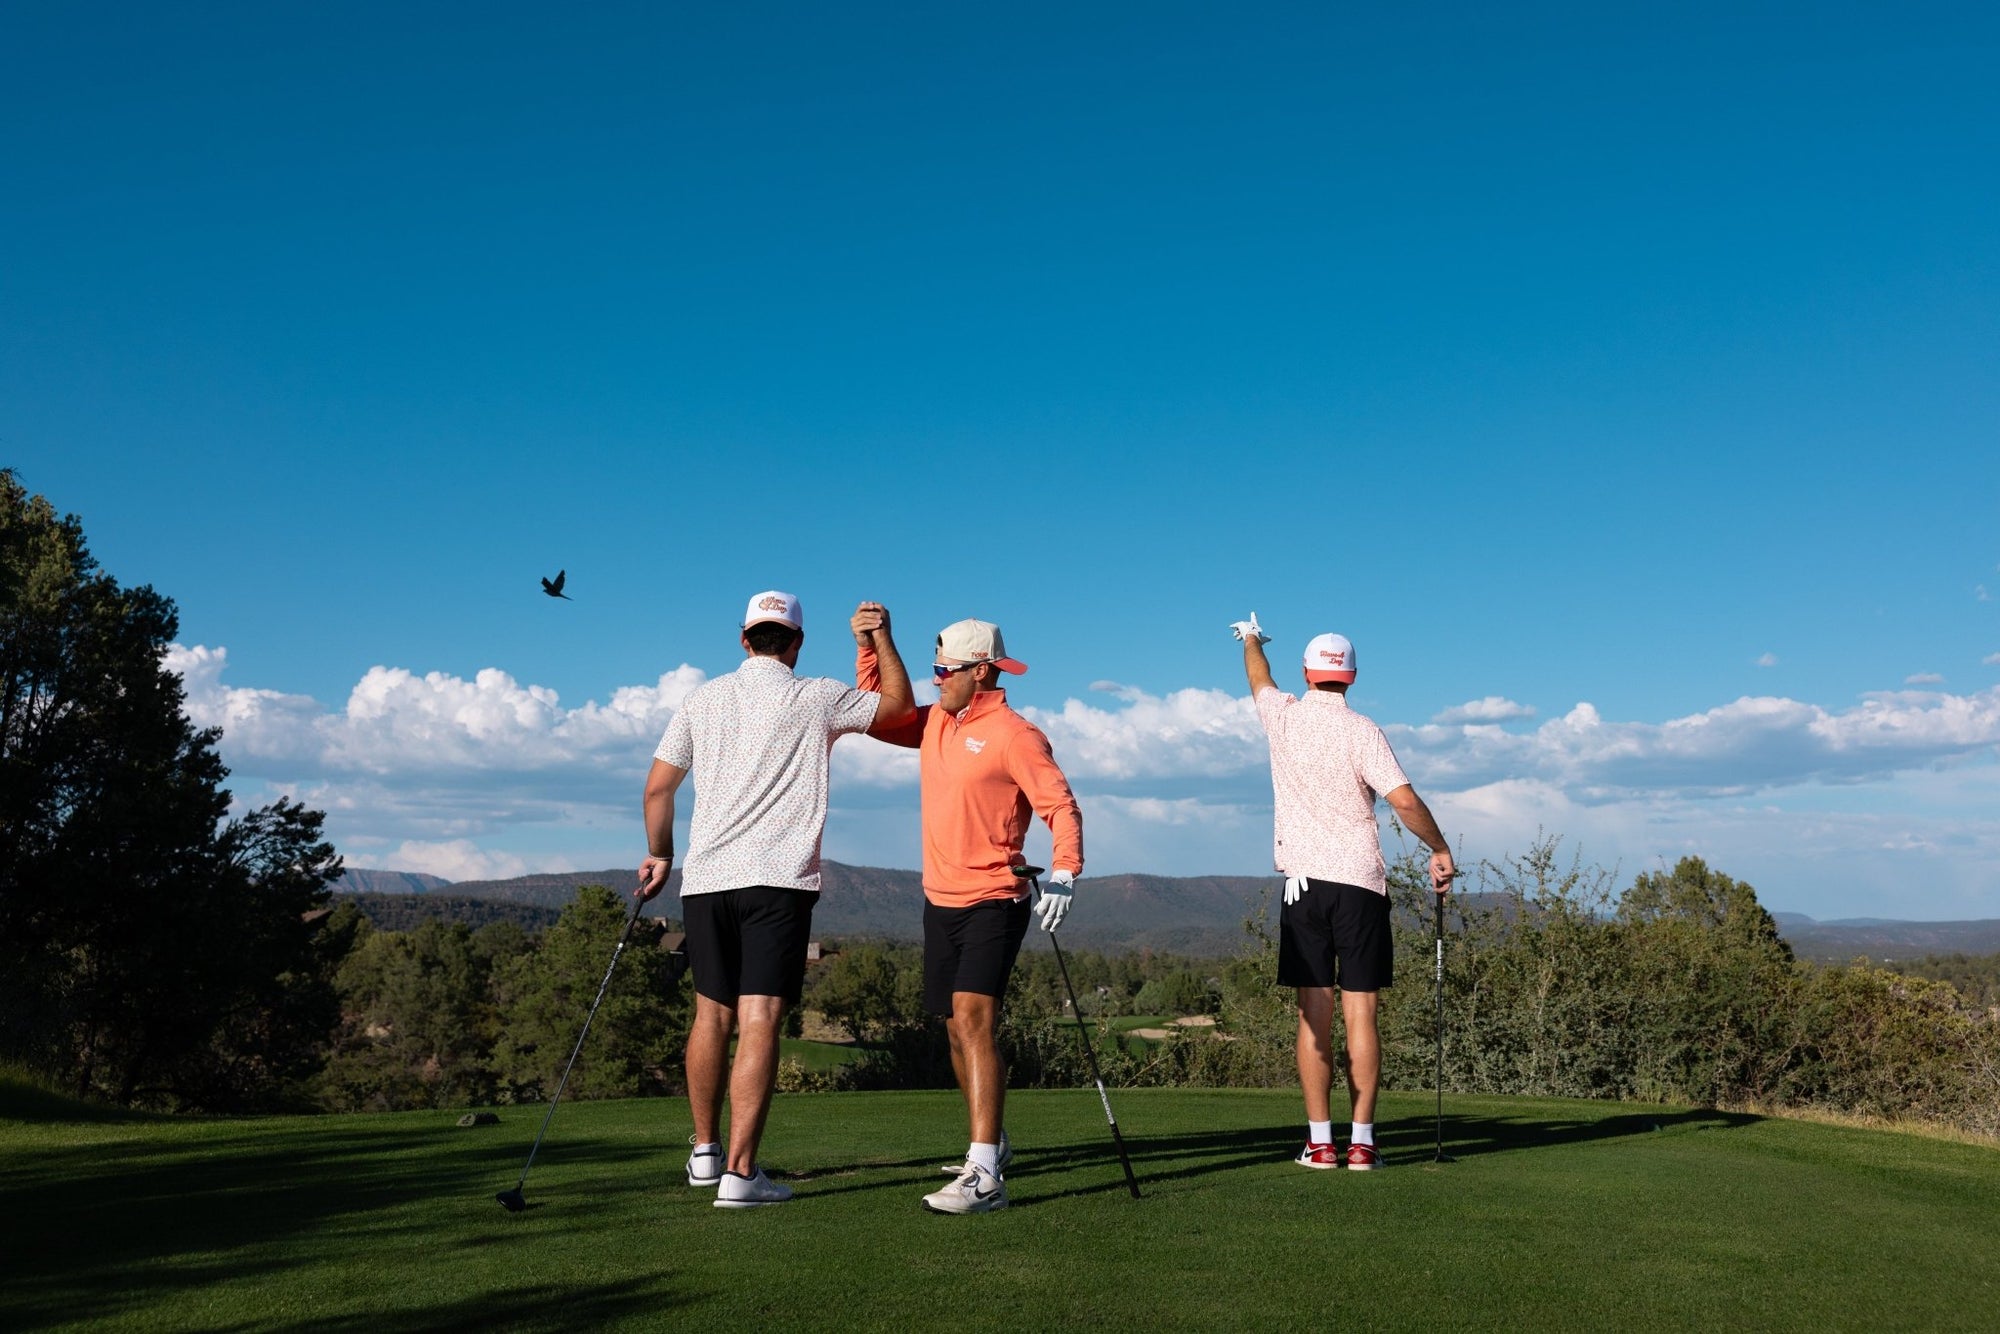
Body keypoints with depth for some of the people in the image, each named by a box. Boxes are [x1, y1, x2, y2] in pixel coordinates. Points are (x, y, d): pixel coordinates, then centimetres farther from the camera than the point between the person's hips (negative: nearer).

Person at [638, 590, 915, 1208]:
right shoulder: (815, 698, 0)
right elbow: (900, 705, 13)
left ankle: (705, 1151, 27)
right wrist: (882, 636, 24)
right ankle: (739, 1172, -10)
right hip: (778, 879, -4)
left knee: (711, 1015, 15)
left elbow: (657, 787, 11)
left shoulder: (703, 698, 10)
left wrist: (659, 855, 25)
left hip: (705, 877, 4)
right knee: (759, 1022, -6)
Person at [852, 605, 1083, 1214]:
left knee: (973, 1020, -19)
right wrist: (871, 645, 7)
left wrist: (1064, 872, -32)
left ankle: (985, 1176, -20)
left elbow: (1061, 805, -17)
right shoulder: (935, 723, 11)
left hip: (993, 902, -8)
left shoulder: (1013, 734, -12)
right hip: (941, 901, 8)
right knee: (959, 1027, 15)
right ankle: (991, 1143, 34)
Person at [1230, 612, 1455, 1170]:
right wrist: (1441, 851, 1)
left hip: (1303, 881, 2)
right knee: (1360, 1014, 1)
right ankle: (1361, 1143, 3)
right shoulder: (1361, 731, -5)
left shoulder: (1282, 717, 4)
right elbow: (1404, 800, -14)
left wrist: (1251, 639, 47)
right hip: (1359, 883, -2)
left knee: (1314, 1015, 3)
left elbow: (1259, 677, 27)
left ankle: (1320, 1142, 4)